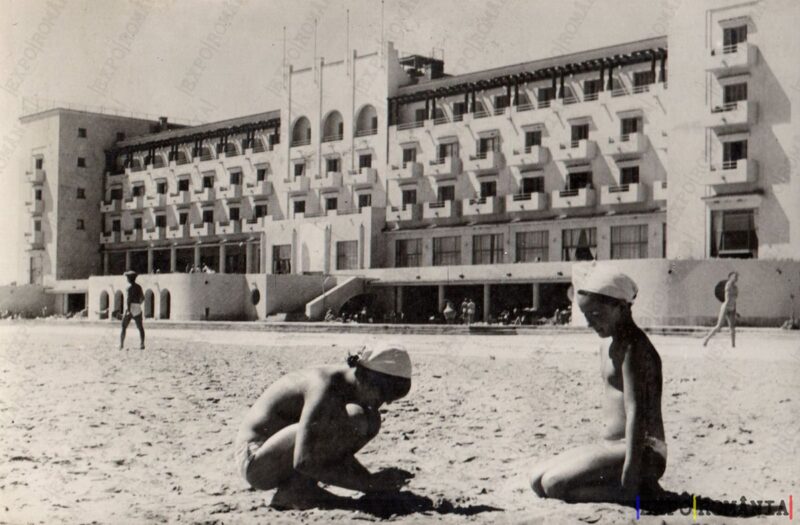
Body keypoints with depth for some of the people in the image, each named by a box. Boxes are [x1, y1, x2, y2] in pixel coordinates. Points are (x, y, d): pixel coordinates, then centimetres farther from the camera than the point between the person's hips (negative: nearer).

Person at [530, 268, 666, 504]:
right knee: (537, 480, 5)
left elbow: (635, 412, -23)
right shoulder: (607, 346, 15)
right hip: (611, 446, 10)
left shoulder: (633, 348, -16)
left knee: (554, 484, -21)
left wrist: (630, 472, -28)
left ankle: (640, 489, -11)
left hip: (642, 452, -10)